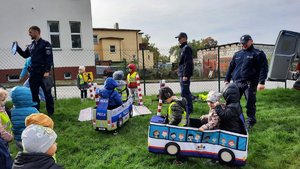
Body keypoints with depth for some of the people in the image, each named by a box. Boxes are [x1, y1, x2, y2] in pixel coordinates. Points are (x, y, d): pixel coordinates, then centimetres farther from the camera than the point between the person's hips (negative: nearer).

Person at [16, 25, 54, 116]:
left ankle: (50, 112, 9)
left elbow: (49, 58, -13)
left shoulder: (45, 44, -5)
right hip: (33, 73, 7)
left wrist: (47, 71, -20)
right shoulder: (31, 45, 15)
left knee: (47, 93, 0)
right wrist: (17, 48, 13)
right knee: (34, 94, 11)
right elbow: (25, 55, 28)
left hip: (43, 73, -7)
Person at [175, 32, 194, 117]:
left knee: (185, 93, -9)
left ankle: (188, 110, -2)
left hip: (185, 74, -10)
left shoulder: (186, 48, -10)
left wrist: (185, 75, -22)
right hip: (182, 74, 10)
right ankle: (189, 108, 27)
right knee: (186, 92, 16)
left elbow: (187, 62, -19)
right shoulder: (183, 48, 20)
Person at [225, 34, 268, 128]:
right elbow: (231, 67, 21)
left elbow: (263, 69, -6)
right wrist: (227, 80, 17)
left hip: (250, 84, -5)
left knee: (250, 103, 1)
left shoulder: (258, 54, 2)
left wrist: (261, 82, -15)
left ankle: (251, 121, 17)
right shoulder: (237, 54, 18)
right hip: (236, 83, 5)